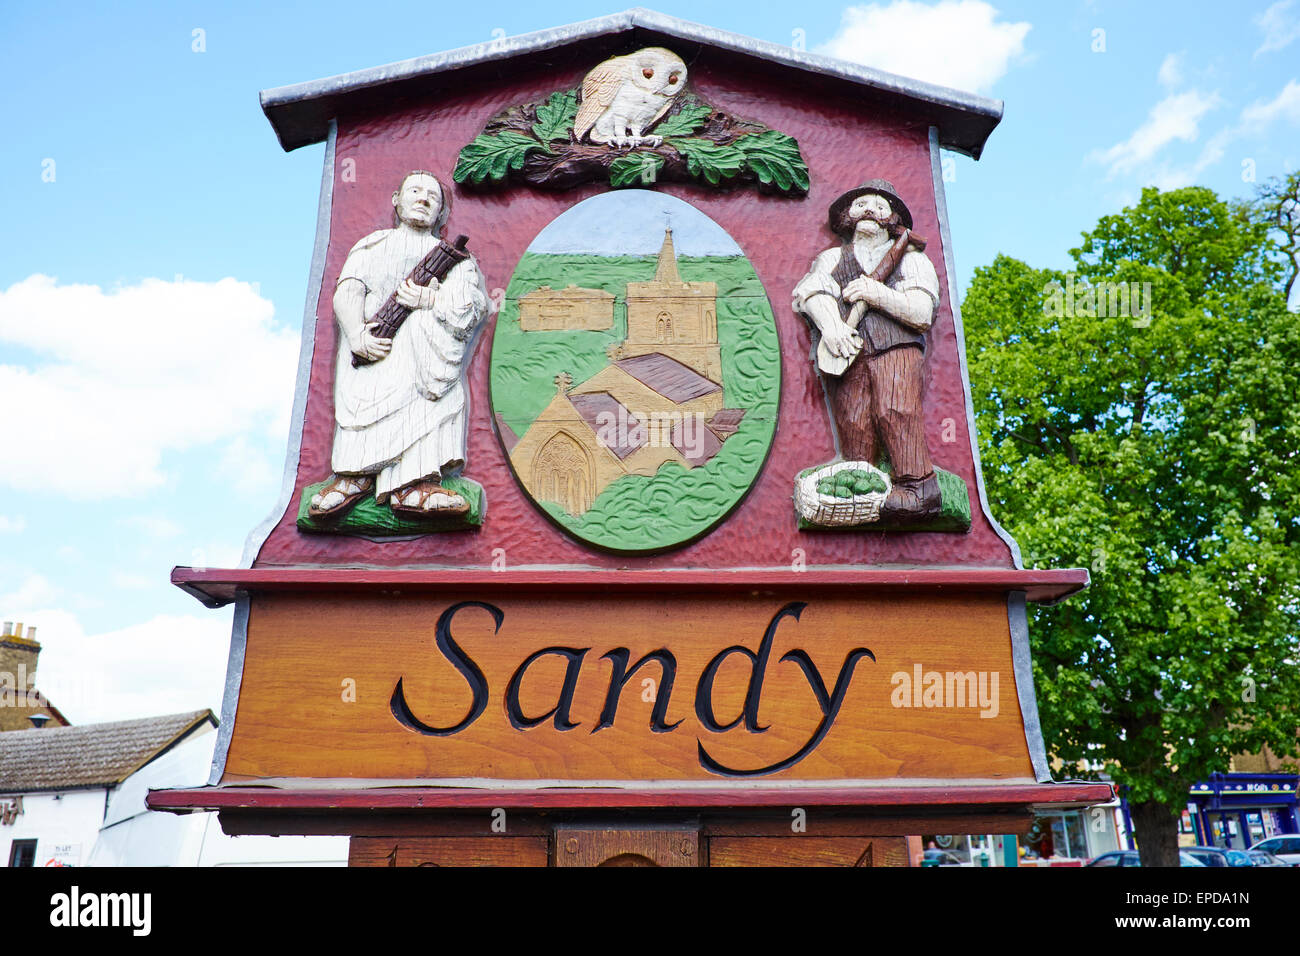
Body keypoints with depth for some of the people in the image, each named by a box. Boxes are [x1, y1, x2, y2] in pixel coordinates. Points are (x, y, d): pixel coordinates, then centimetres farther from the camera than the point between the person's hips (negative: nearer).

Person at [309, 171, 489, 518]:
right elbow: (346, 291, 8)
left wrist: (431, 301, -15)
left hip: (427, 348, 0)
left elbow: (473, 306, 6)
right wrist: (357, 335, -15)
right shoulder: (374, 244, 28)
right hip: (373, 342, 1)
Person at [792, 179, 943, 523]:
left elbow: (922, 313, 10)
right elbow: (813, 291, 8)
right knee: (853, 423, -18)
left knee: (895, 409, -24)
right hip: (847, 352, 1)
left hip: (897, 348, -1)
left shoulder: (912, 259, 27)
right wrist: (830, 325, -14)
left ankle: (916, 488, -25)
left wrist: (880, 295, -6)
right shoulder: (832, 258, 32)